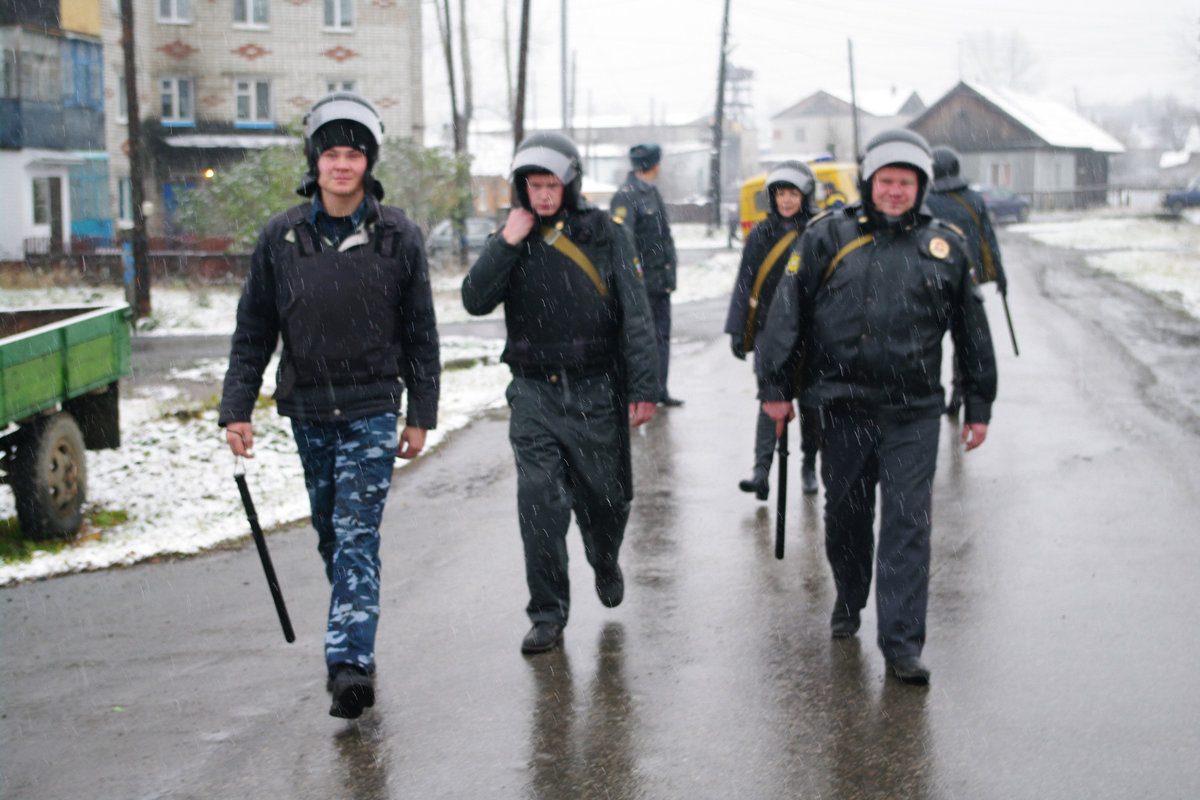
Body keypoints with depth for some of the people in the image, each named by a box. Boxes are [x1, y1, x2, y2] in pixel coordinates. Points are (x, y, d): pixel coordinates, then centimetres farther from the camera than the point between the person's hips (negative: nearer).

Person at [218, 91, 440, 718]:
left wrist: (421, 415, 2)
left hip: (373, 411, -3)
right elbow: (253, 331, 5)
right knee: (330, 534, 13)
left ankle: (350, 663, -14)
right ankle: (354, 640, 30)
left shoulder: (398, 237, -3)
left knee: (357, 535, -11)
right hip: (307, 410, 3)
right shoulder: (281, 237, 0)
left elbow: (420, 332, 3)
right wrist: (237, 408, -2)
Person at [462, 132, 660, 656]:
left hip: (597, 393, -1)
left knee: (606, 499, 10)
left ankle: (604, 564, 43)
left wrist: (643, 389, -9)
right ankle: (548, 614, 3)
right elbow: (475, 300, -4)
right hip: (535, 393, 1)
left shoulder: (604, 235, -2)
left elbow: (635, 315, -3)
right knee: (539, 503, -7)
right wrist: (507, 244, -14)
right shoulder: (510, 238, 6)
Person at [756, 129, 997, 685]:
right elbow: (787, 313, 2)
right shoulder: (828, 237, 2)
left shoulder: (945, 248, 7)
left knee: (908, 524, -5)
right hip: (842, 408, 0)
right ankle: (849, 600, 39)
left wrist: (979, 405, 14)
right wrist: (776, 387, -1)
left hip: (914, 414, 0)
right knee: (846, 515, 13)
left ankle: (902, 643, -3)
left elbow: (972, 331, 14)